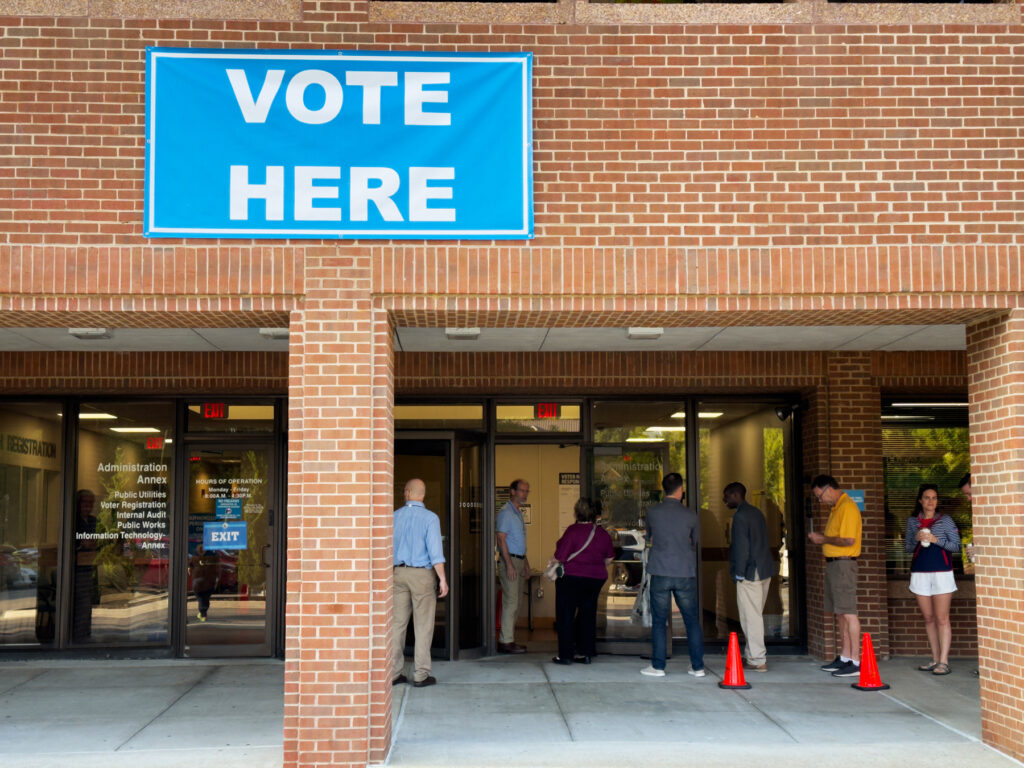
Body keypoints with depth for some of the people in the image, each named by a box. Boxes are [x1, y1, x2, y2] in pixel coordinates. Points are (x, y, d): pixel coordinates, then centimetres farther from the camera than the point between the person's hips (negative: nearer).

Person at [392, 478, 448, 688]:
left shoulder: (395, 516, 3)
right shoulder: (430, 518, -8)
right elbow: (435, 551, -14)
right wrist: (442, 579, -9)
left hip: (399, 572, 4)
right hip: (422, 574, -4)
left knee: (397, 623, 8)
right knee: (423, 626, 2)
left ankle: (394, 672, 9)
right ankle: (421, 675, 3)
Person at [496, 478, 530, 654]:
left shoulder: (518, 513, 19)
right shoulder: (506, 512, -11)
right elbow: (501, 539, -17)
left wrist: (525, 563, 23)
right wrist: (509, 565, -22)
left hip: (518, 560, 9)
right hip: (509, 560, -9)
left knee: (514, 603, 10)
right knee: (510, 602, -9)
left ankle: (508, 639, 15)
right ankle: (506, 642, -6)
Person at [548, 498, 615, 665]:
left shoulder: (573, 530, -16)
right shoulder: (602, 533, 4)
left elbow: (561, 556, -16)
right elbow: (610, 557, 14)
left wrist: (553, 562, 4)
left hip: (571, 577, -6)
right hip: (596, 578, 6)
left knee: (565, 616, 4)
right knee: (588, 615, 15)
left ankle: (566, 654, 4)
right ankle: (585, 653, 17)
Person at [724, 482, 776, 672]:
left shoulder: (740, 516, -14)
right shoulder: (756, 512, 15)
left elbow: (741, 546, -19)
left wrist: (739, 573, -13)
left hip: (750, 573, -10)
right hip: (765, 571, 10)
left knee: (751, 616, -4)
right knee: (755, 615, 17)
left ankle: (758, 660, -1)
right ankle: (753, 653, 25)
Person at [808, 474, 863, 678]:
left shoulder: (848, 507, -14)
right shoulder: (836, 508, 18)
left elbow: (848, 539, -22)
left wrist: (823, 539, -11)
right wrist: (821, 539, 7)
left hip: (843, 564, -10)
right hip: (833, 563, 10)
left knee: (848, 613, -10)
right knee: (839, 614, 13)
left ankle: (855, 662, -10)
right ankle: (844, 657, 19)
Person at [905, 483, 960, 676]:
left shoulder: (946, 520, 4)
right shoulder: (912, 521, 11)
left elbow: (956, 546, 0)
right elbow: (908, 548, 13)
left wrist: (936, 540, -13)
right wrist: (916, 539, -6)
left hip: (941, 572, -3)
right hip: (920, 573, 3)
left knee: (942, 619, -6)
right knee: (928, 618, 6)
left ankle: (943, 661, -6)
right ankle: (935, 659, 12)